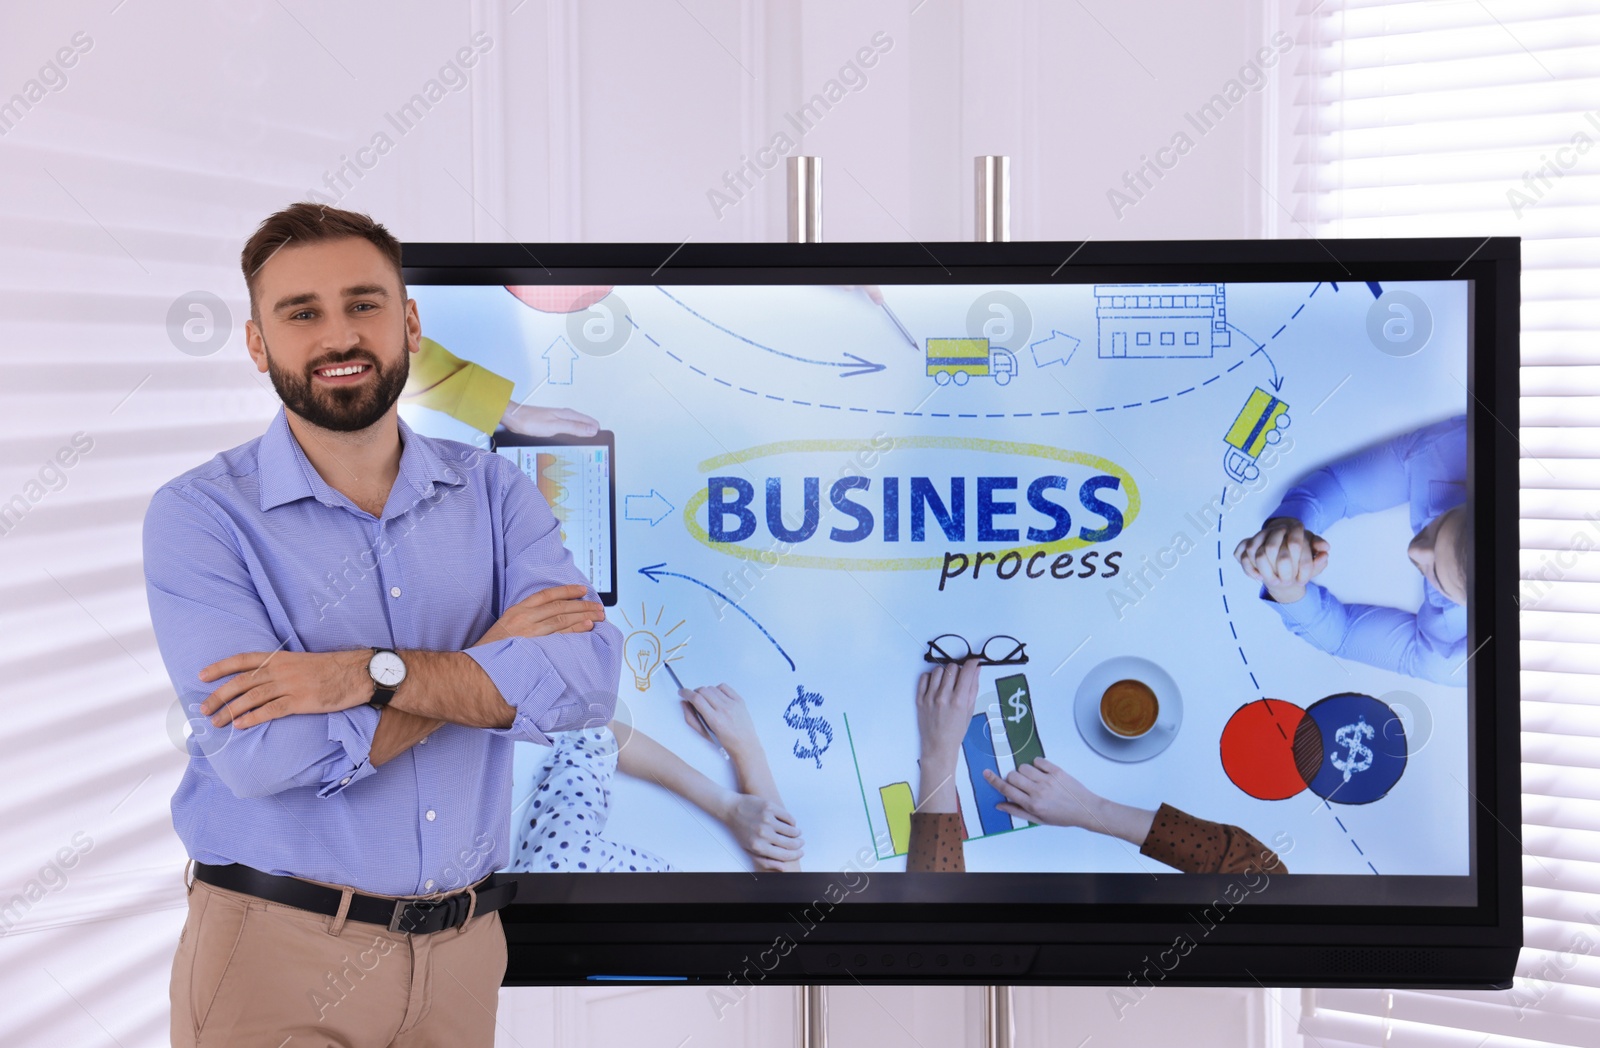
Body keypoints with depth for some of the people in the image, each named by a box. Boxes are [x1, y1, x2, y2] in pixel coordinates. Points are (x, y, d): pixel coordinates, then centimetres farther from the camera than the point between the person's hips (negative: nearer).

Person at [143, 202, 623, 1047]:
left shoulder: (494, 492, 2)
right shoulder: (199, 516, -9)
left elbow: (588, 679, -13)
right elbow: (265, 752, -21)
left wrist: (372, 672, -22)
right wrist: (490, 662, -14)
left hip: (463, 946, 3)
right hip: (277, 948, -3)